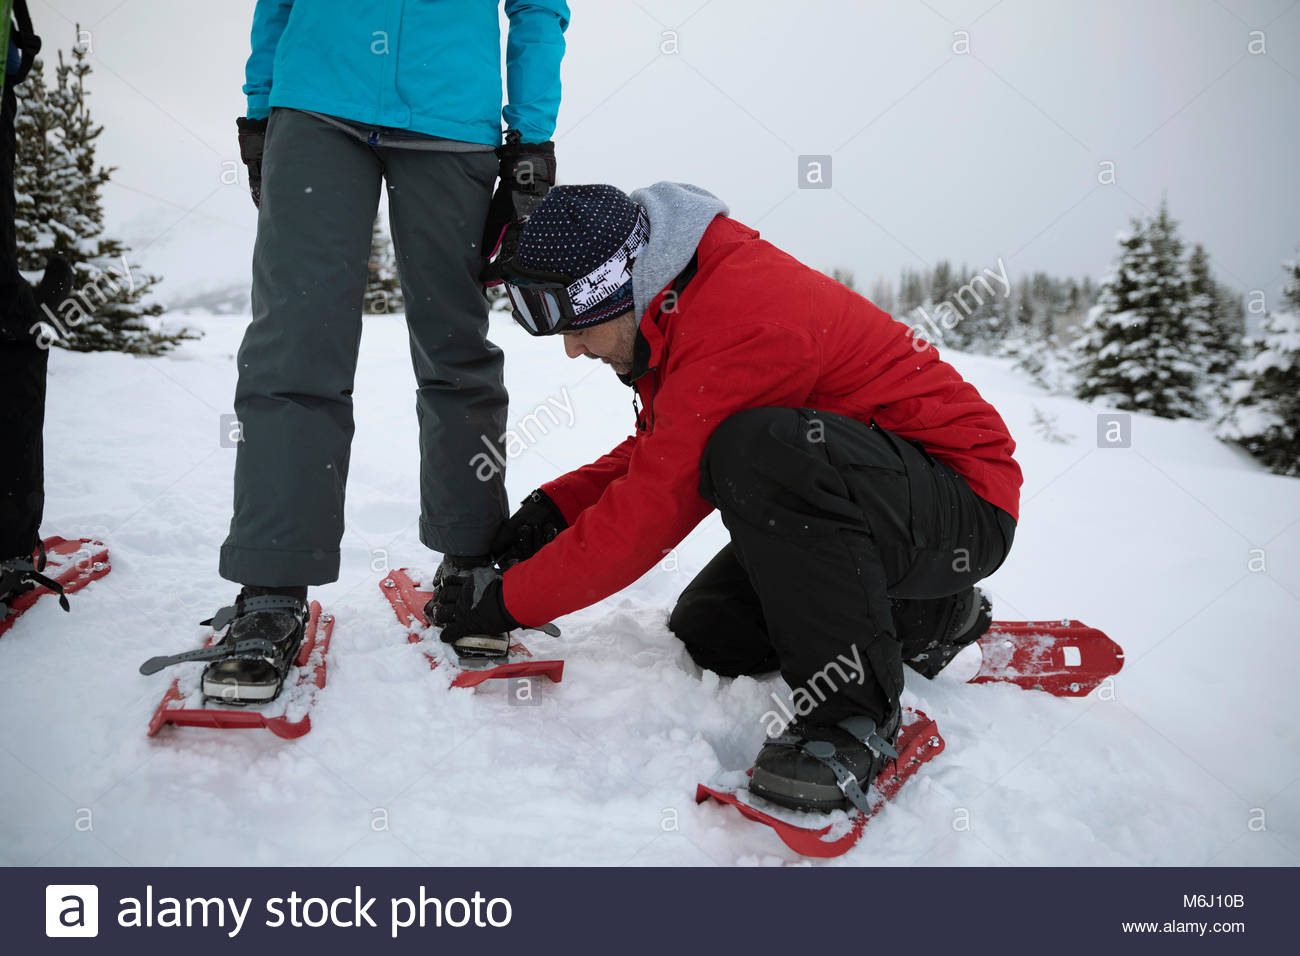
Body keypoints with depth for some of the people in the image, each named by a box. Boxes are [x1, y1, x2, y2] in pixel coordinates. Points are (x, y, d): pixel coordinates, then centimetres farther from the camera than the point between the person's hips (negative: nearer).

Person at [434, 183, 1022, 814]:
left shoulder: (738, 325, -28)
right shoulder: (684, 303, 4)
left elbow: (652, 510, -26)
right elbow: (659, 455, 15)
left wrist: (511, 600, -15)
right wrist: (556, 507, 1)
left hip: (965, 508, -10)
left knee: (759, 451, -36)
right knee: (704, 638, 4)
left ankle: (855, 713, -21)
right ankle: (929, 617, 18)